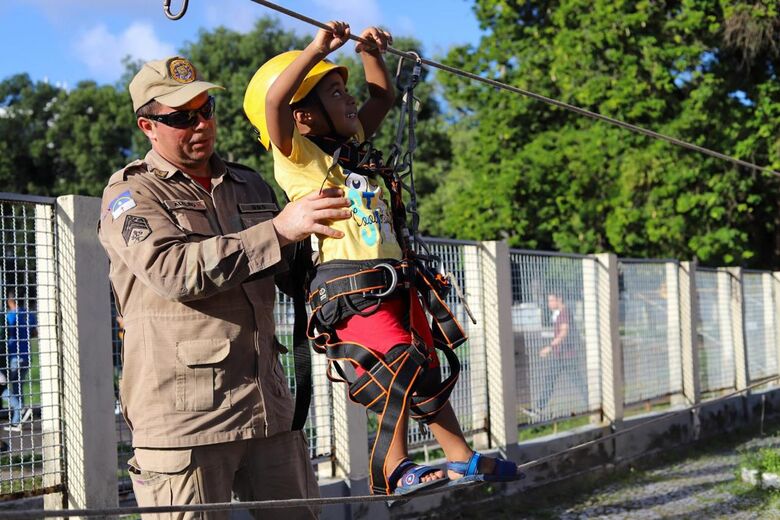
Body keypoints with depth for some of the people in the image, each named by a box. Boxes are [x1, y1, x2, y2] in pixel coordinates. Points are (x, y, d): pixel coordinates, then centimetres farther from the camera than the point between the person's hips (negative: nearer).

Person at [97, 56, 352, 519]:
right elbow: (176, 271, -19)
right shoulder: (131, 195, 0)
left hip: (269, 408, 6)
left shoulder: (250, 186, 19)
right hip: (183, 416, -5)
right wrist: (279, 230, -22)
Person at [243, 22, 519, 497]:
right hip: (347, 283, -9)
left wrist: (370, 52, 19)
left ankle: (462, 456, 22)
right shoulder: (298, 155, -6)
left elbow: (383, 97, 32)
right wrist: (317, 49, -22)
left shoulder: (351, 143, 19)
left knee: (427, 371, 13)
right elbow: (273, 100, -25)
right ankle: (394, 468, -11)